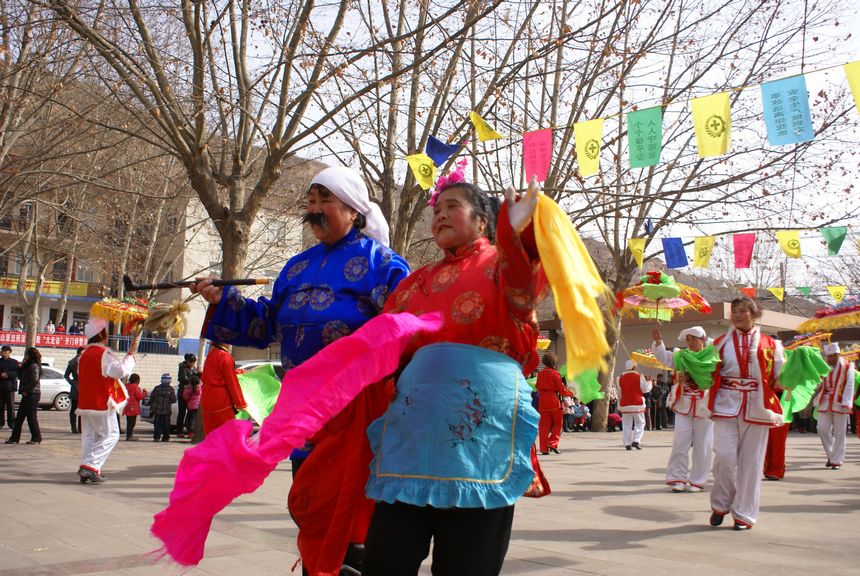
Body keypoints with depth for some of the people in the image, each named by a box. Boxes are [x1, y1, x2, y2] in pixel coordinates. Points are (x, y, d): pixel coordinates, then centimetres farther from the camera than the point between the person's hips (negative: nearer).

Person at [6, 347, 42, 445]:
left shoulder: (34, 366, -12)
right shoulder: (28, 366, 19)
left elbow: (35, 381, -20)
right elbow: (20, 377, 19)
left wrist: (26, 391, -16)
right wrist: (21, 367, 7)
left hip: (32, 394, -10)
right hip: (27, 395, 10)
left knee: (31, 416, -5)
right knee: (20, 416, 10)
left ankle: (36, 438, 2)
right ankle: (14, 438, 14)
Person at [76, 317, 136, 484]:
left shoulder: (84, 354, 13)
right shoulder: (103, 353, -15)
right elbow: (121, 371, -25)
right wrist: (131, 353, -17)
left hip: (85, 402, 8)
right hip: (102, 403, -8)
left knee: (89, 435, 12)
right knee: (110, 435, 0)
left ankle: (87, 471, 10)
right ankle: (90, 466, -11)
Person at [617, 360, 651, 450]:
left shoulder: (621, 378, 5)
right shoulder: (639, 377, -7)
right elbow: (645, 389, -1)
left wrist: (619, 406, 20)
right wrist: (649, 381, 17)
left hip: (625, 405, 3)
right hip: (637, 404, -3)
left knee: (626, 425, 7)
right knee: (640, 423, 8)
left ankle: (627, 443, 4)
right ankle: (636, 440, -5)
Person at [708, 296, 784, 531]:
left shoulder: (769, 344, 7)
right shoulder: (720, 342, 11)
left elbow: (780, 378, 6)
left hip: (756, 409, 0)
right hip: (726, 406, 0)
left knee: (751, 461, 3)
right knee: (724, 456, -9)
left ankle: (744, 514, 16)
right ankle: (720, 504, 15)